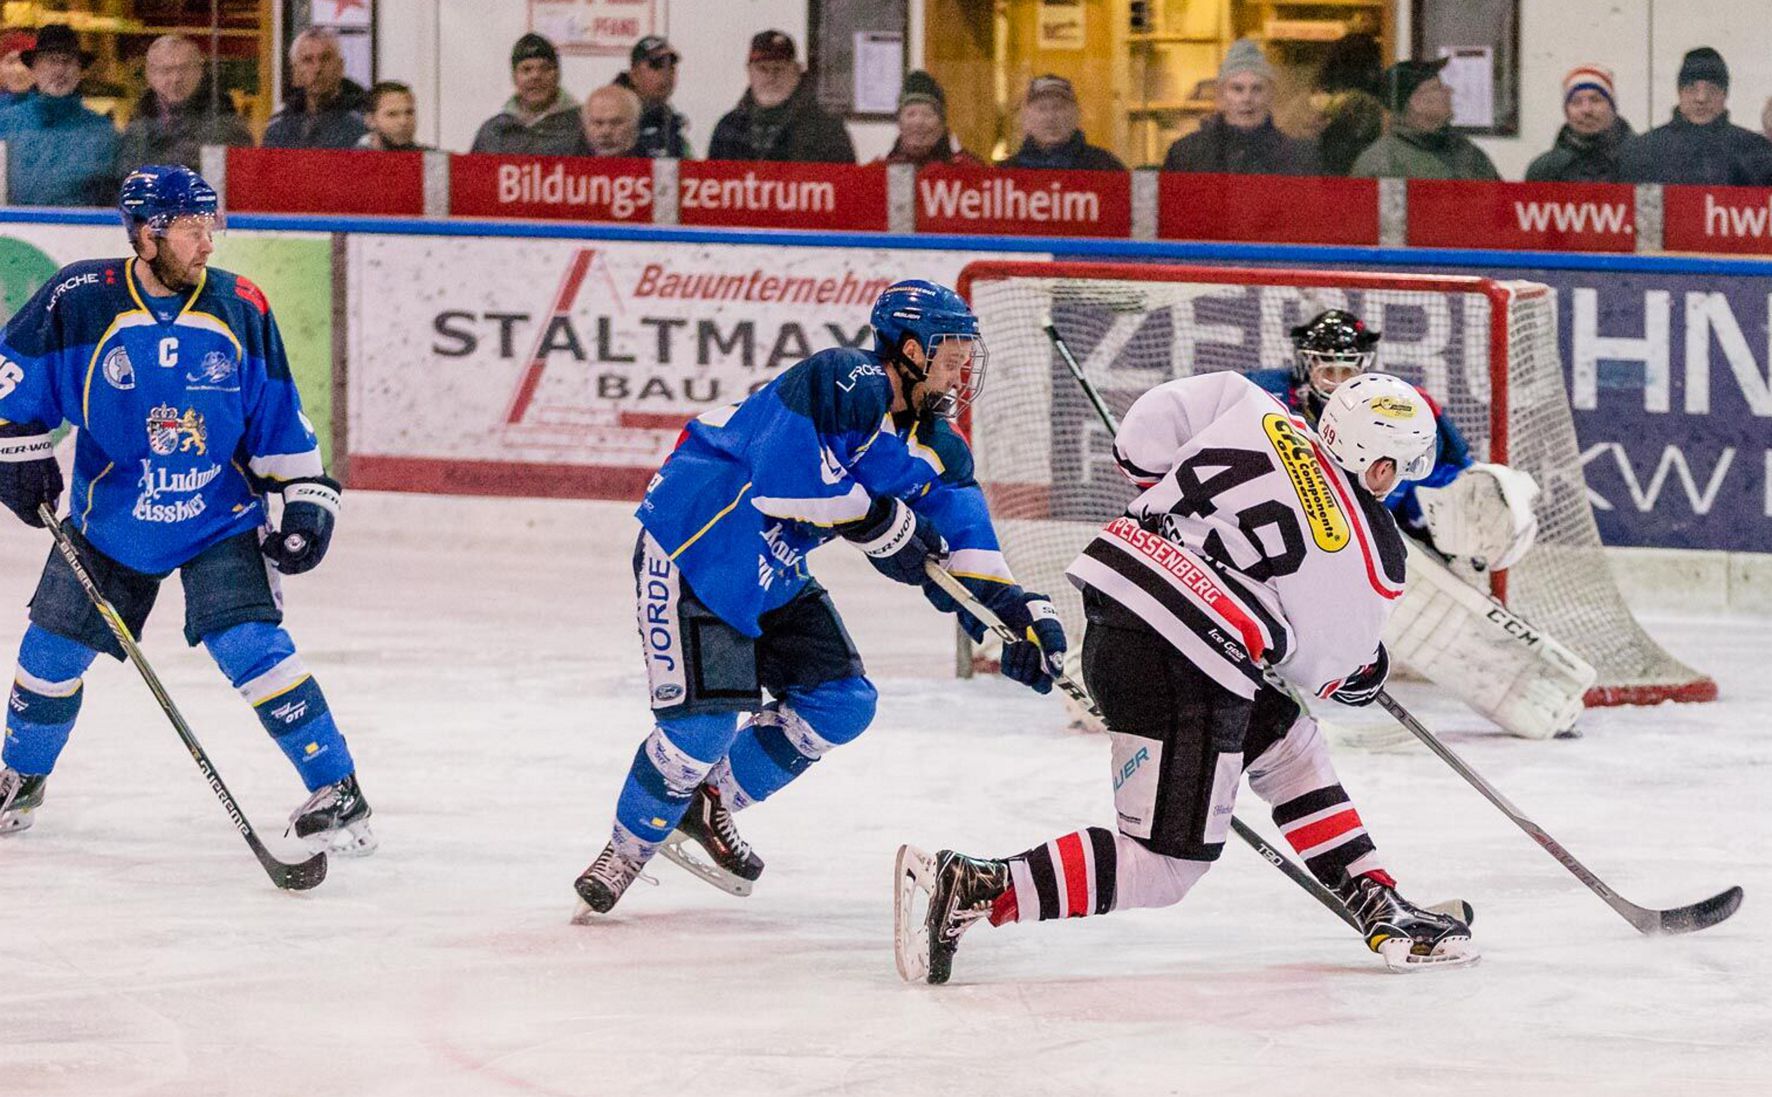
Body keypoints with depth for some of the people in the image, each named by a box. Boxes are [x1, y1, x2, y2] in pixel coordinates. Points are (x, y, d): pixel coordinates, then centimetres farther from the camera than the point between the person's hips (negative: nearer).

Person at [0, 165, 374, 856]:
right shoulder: (81, 300, -13)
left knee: (251, 646, -17)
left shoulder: (241, 309, -7)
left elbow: (278, 417, 2)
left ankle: (337, 791, -10)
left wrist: (307, 499, -2)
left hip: (221, 519, -1)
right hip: (110, 518, 1)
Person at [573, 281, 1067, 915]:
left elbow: (965, 545, -2)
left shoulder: (938, 451, 3)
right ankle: (627, 850, 8)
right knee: (703, 721, -16)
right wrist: (878, 522, -26)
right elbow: (787, 470, -35)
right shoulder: (843, 383, -24)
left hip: (773, 577, 9)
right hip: (690, 552, -9)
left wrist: (1018, 611, -19)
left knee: (841, 704, 3)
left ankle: (708, 806, 21)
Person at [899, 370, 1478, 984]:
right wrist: (1367, 674, 28)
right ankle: (974, 891, -14)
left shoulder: (1255, 415, 7)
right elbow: (1322, 670, 6)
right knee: (1165, 866, -2)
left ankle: (1381, 910, 27)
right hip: (1186, 674, -8)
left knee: (1285, 743, 23)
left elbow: (1140, 440, 10)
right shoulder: (1371, 558, -3)